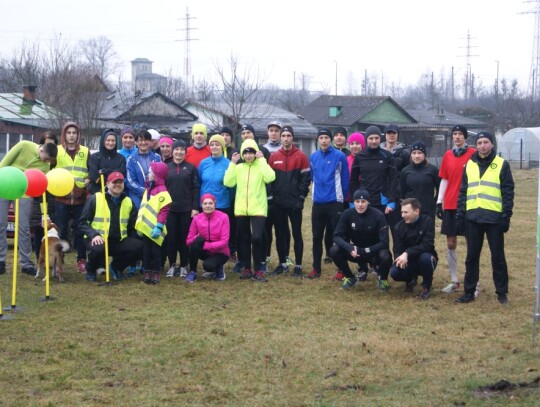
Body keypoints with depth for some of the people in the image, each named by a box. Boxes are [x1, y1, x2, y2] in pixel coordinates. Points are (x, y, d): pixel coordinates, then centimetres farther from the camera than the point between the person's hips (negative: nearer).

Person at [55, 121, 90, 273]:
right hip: (61, 198, -1)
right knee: (61, 230, 2)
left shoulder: (85, 151, 9)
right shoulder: (56, 151, 6)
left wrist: (88, 179, -8)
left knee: (80, 230, 3)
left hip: (80, 198, 1)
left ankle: (81, 260, 10)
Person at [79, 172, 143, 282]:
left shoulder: (128, 202, 10)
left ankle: (116, 267, 8)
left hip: (119, 241, 4)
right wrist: (94, 235, -20)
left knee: (138, 246, -21)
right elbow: (82, 222, -4)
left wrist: (134, 239, 0)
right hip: (98, 240, -4)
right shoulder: (95, 199, -3)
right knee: (98, 249, -38)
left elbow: (133, 225, 17)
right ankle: (91, 270, -1)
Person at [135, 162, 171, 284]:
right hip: (145, 228, 8)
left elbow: (164, 211, -18)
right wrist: (139, 223, 15)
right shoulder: (148, 189, 16)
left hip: (154, 229, -8)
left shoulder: (162, 191, -13)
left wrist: (159, 227, -21)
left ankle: (156, 272, 10)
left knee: (155, 251, 2)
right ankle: (147, 272, 15)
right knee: (146, 250, 10)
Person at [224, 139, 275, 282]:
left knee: (256, 238, -13)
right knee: (244, 239, 10)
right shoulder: (238, 167, 8)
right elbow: (228, 182, -3)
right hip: (241, 209, 4)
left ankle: (257, 270, -3)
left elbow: (270, 177, -20)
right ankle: (247, 268, 20)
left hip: (258, 209, -3)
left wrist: (262, 160, -15)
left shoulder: (261, 166, 0)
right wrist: (232, 163, -6)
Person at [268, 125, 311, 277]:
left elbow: (306, 178, -3)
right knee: (280, 234, 8)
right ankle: (283, 264, 18)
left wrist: (301, 198, -9)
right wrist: (272, 196, 1)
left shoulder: (301, 156, -2)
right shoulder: (274, 157, 7)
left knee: (296, 234, 1)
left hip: (295, 203, -3)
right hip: (278, 203, 3)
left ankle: (298, 266, 5)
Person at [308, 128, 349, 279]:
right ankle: (316, 268, 16)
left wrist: (342, 197, 0)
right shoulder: (313, 157, 7)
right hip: (317, 203, 4)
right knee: (317, 237, 8)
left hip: (334, 203, -4)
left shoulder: (339, 156, -7)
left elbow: (345, 179, -4)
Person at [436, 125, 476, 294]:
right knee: (450, 244, 7)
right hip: (450, 205, 5)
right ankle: (454, 281, 17)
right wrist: (439, 202, 6)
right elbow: (444, 180, 11)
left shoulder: (473, 154, -4)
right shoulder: (448, 155, 8)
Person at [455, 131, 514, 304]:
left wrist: (506, 216, -9)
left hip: (494, 217, -3)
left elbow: (508, 192, -3)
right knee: (472, 256, 8)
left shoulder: (502, 164, -1)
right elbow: (463, 191, 13)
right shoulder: (469, 165, 10)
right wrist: (460, 213, 5)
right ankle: (469, 292, 15)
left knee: (498, 256, 3)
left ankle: (502, 292, 13)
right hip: (473, 217, 3)